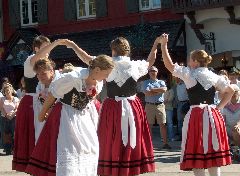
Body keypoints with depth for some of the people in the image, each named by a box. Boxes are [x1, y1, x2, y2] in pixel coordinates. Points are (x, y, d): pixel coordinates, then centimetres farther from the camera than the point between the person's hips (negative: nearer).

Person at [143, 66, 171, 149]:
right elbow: (147, 93, -9)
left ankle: (165, 143, 0)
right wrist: (159, 91, -5)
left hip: (160, 105, 1)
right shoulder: (146, 82, 9)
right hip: (149, 105, -1)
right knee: (149, 125, 1)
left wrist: (152, 90, -7)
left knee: (163, 124, -2)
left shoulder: (161, 82, 14)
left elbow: (164, 89, -8)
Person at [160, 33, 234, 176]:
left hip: (196, 115, -5)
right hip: (213, 115, 5)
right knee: (213, 151, 11)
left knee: (197, 152, 0)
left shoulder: (189, 74, -3)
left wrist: (164, 45, 5)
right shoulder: (214, 76, 10)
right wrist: (219, 107, 13)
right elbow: (230, 91, 14)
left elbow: (169, 65, -2)